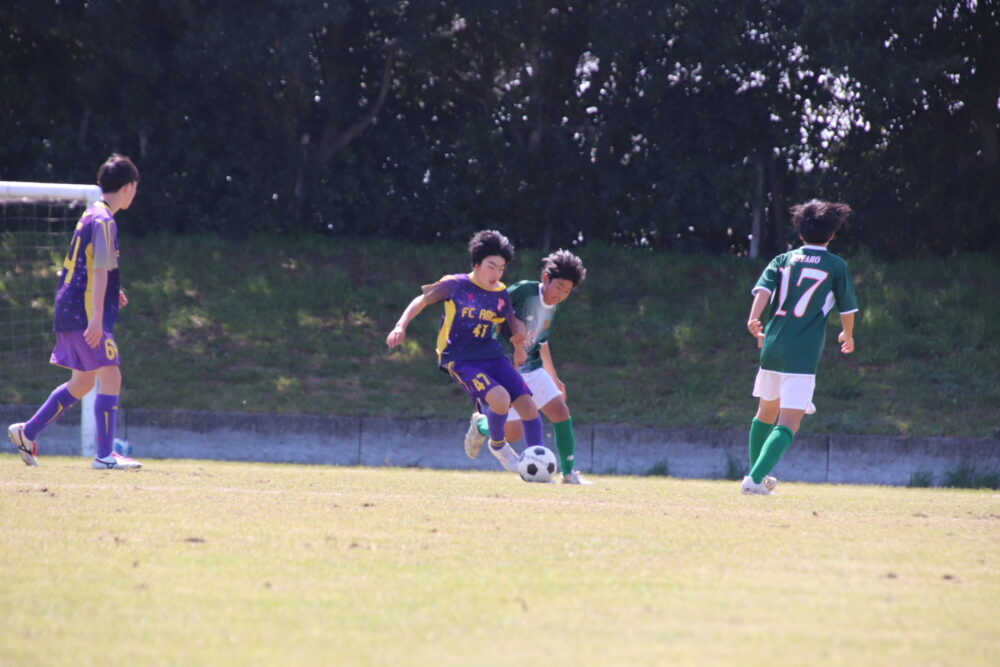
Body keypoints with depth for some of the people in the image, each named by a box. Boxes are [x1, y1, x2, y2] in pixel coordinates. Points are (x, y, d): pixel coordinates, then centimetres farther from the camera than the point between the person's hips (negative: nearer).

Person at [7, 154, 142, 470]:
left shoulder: (92, 215, 16)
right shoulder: (103, 221, -13)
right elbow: (99, 271, -21)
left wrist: (110, 292, 20)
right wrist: (97, 318, -25)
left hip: (70, 312, 10)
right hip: (86, 314, -10)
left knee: (82, 383, 17)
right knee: (110, 377, -10)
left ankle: (27, 432, 23)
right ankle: (105, 455, -14)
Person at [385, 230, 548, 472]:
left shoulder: (502, 294, 5)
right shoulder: (456, 285, -8)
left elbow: (512, 321, 25)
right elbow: (422, 300, 1)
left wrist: (518, 337, 11)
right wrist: (401, 326, -9)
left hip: (491, 354, 5)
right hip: (459, 359, -5)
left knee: (527, 404, -10)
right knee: (500, 398, -29)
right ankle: (497, 443, 4)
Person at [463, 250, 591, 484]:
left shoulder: (552, 310, 6)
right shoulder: (523, 291, -18)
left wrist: (554, 378, 25)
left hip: (532, 369, 7)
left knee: (561, 411, -6)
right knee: (513, 433, -9)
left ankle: (569, 472, 3)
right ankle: (480, 425, 24)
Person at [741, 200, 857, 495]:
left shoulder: (782, 261, 12)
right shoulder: (836, 266, 2)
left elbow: (763, 289, -5)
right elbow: (847, 309, 8)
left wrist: (754, 320, -12)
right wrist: (847, 336, 25)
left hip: (771, 348, 5)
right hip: (803, 354, -5)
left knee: (766, 411, 25)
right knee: (788, 423, -8)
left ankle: (757, 474, 36)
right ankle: (755, 478, -24)